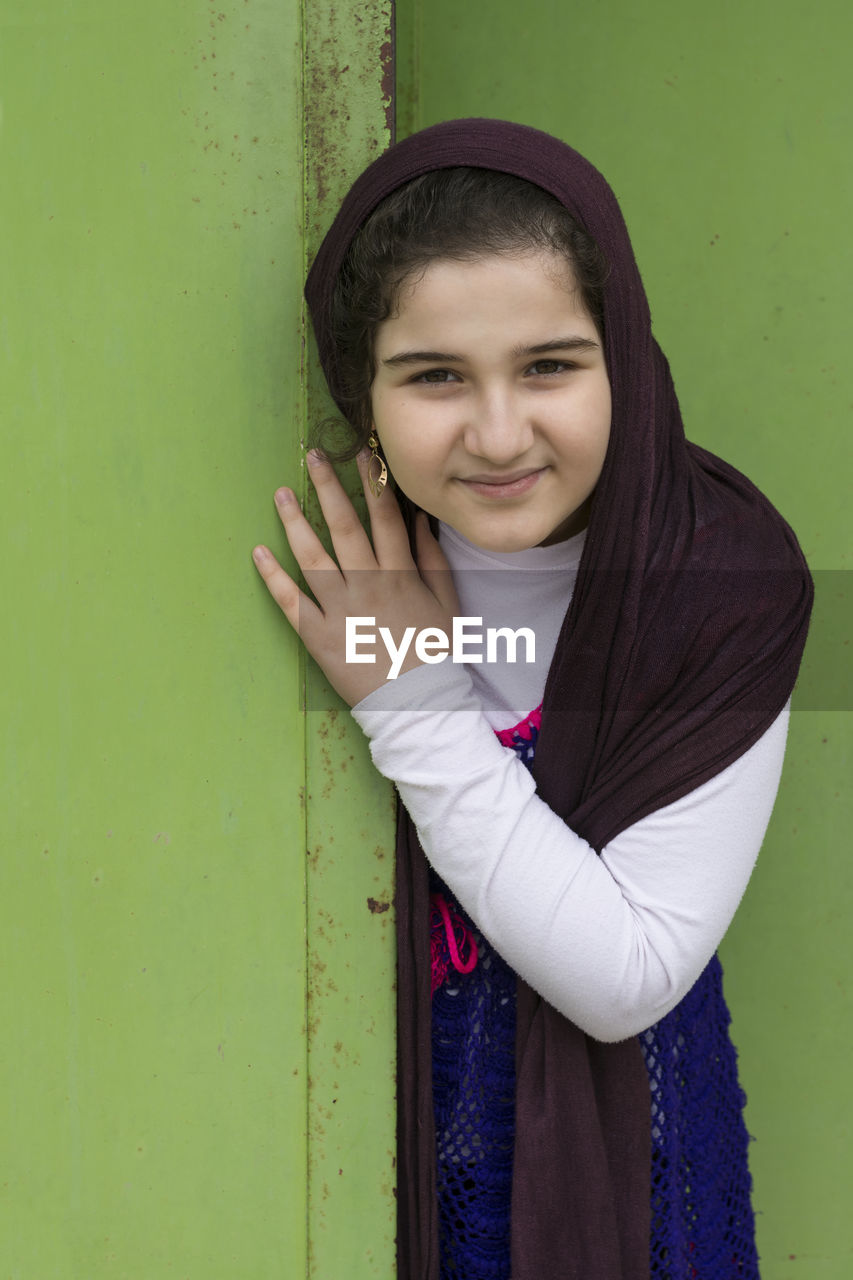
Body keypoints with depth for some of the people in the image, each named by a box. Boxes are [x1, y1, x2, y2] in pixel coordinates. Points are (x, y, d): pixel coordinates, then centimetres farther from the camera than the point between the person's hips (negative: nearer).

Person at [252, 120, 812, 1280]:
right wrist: (416, 698, -20)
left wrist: (421, 707, -26)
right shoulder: (327, 562, -17)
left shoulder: (727, 577, -22)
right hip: (372, 1103, 2)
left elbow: (626, 982, -23)